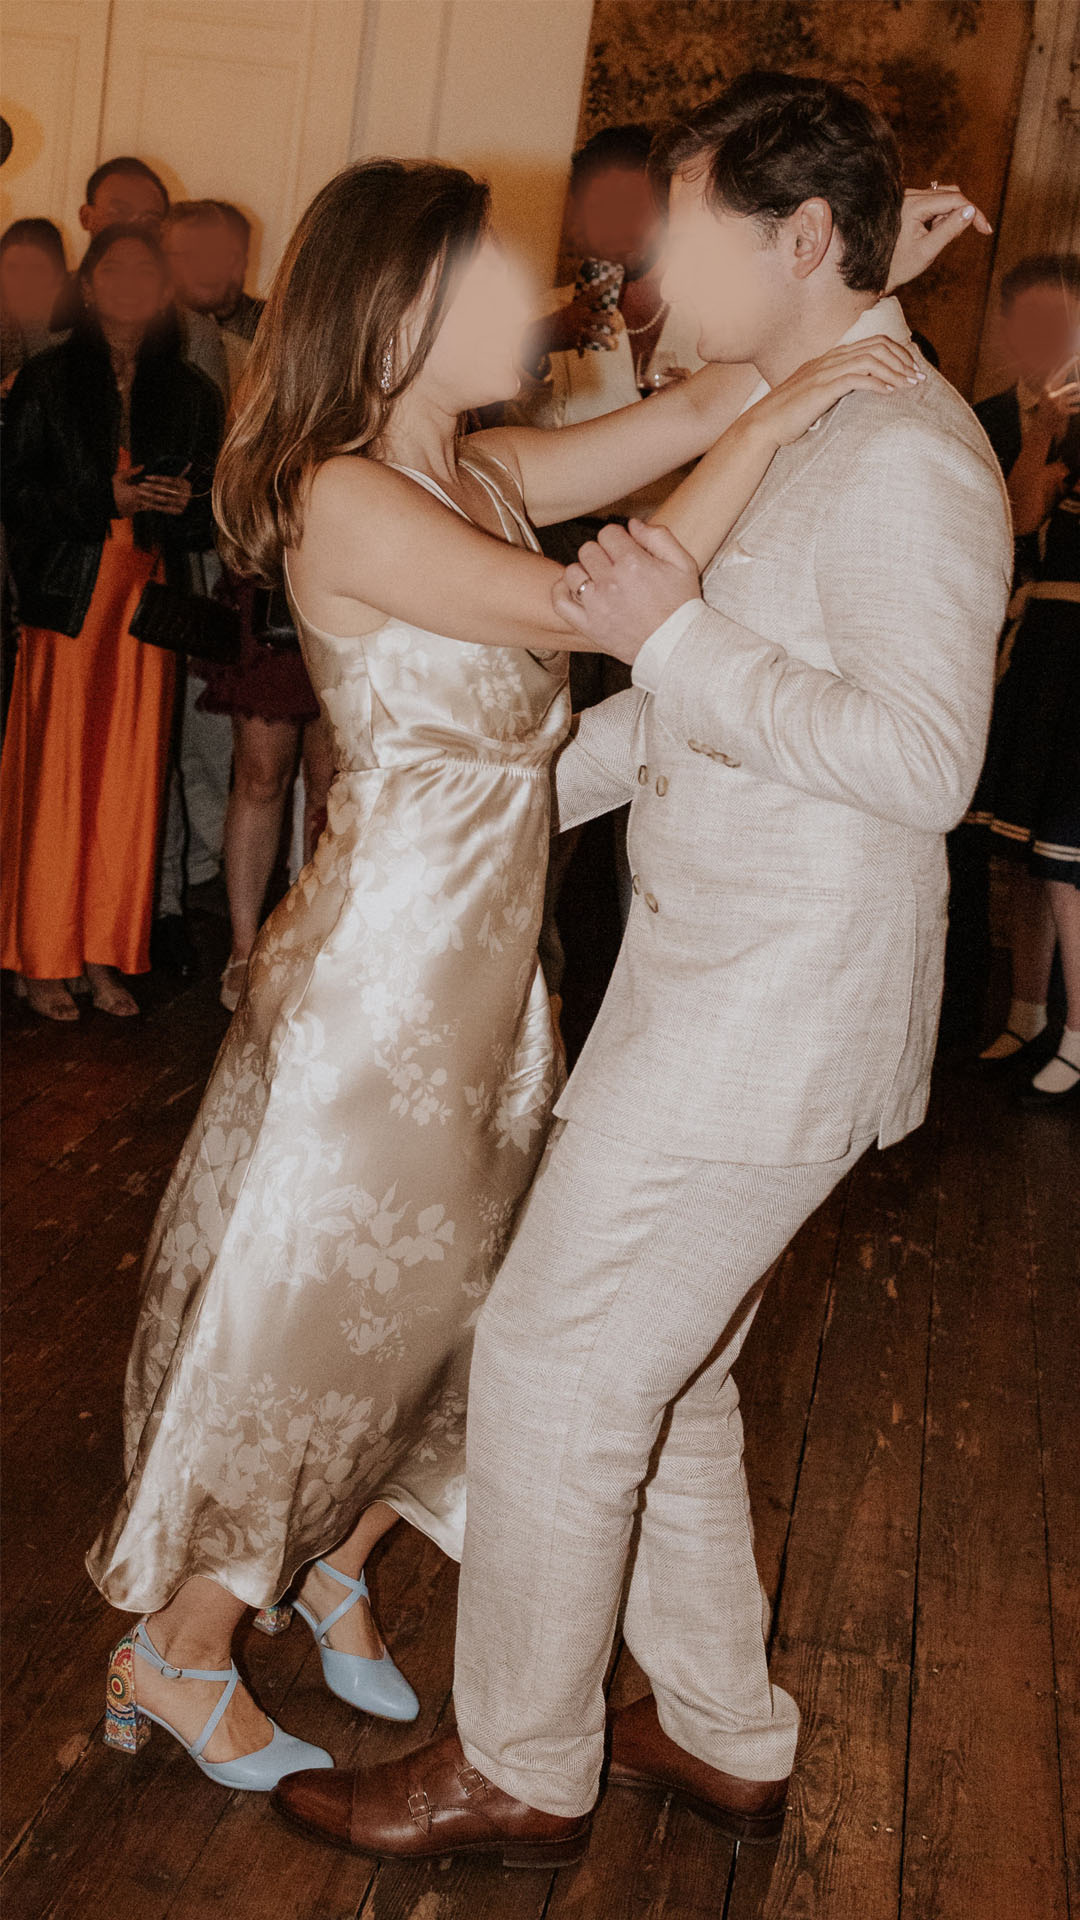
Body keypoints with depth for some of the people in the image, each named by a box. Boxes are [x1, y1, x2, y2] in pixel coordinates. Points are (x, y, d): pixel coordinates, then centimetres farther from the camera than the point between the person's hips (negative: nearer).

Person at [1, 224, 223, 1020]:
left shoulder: (190, 393, 11)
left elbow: (210, 508, 11)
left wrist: (183, 504, -11)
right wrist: (110, 499, -13)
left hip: (146, 601, 3)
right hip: (66, 599, -2)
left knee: (130, 777, 3)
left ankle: (106, 955, 12)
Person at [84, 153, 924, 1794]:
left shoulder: (488, 473, 6)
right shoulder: (344, 500, -19)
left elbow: (690, 404, 8)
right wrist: (770, 427, -21)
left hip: (488, 973, 8)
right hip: (381, 971, -8)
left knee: (422, 1307, 19)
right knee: (311, 1313, 6)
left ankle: (334, 1571, 41)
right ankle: (172, 1649, 27)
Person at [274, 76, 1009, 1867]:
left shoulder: (902, 453, -16)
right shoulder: (793, 428, 15)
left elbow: (923, 762, -26)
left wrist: (675, 637, -24)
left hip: (771, 1019, -10)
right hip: (709, 982, 10)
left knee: (558, 1369, 1)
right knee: (664, 1370, 18)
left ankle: (518, 1773, 21)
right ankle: (725, 1735, 35)